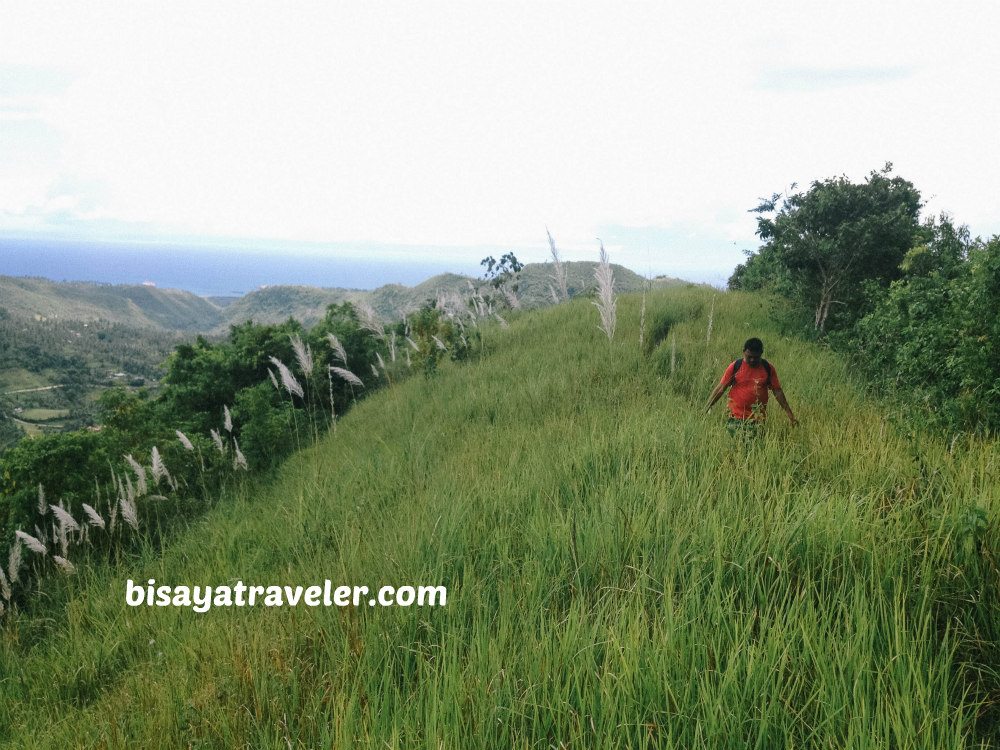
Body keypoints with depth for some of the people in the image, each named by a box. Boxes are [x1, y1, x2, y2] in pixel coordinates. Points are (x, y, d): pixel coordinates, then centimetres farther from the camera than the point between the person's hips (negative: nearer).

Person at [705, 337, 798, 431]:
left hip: (759, 420, 1)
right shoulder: (735, 367, 1)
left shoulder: (768, 368, 4)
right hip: (736, 419, -1)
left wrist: (790, 415, 8)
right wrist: (707, 407, -3)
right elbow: (721, 388, 3)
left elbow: (778, 391, 9)